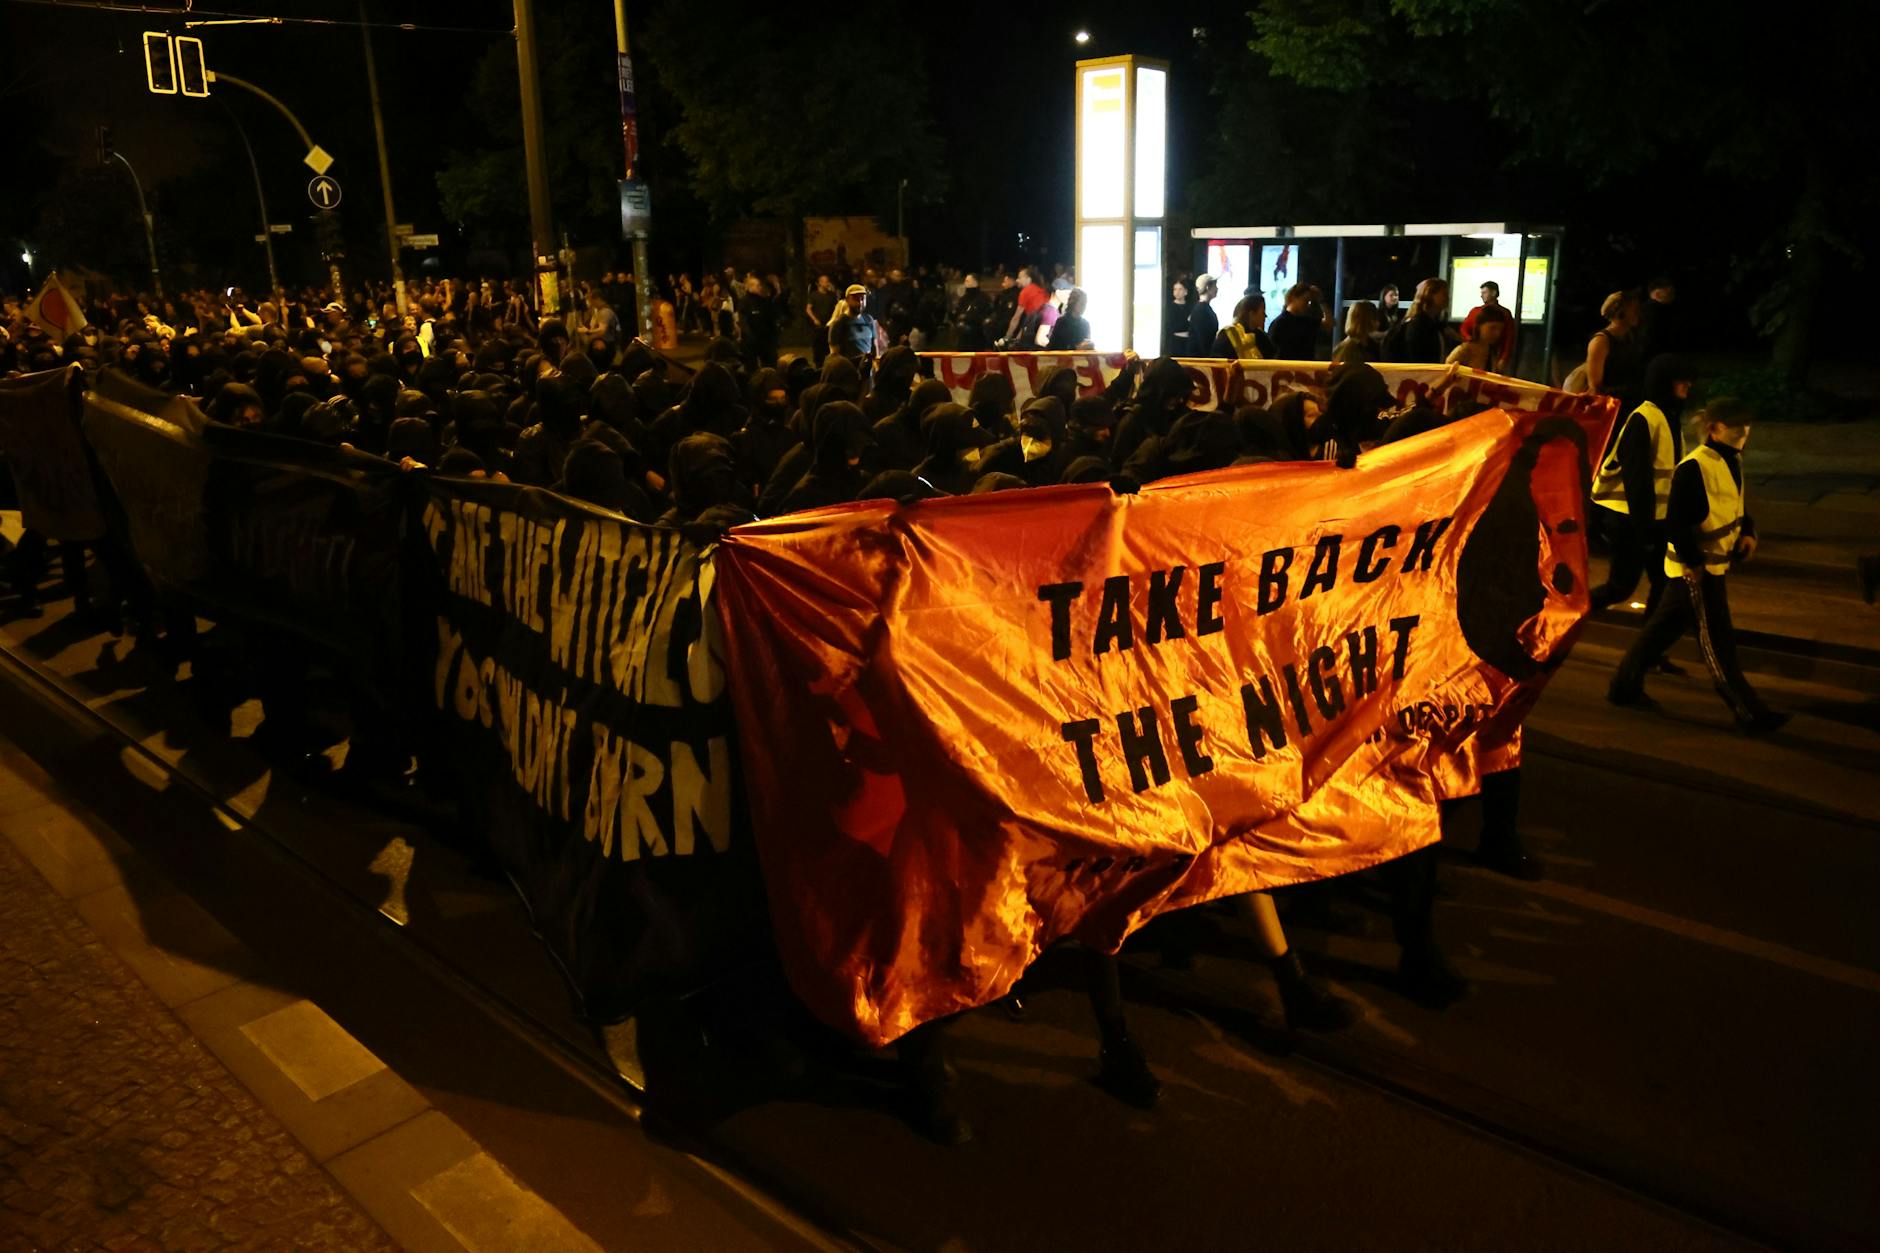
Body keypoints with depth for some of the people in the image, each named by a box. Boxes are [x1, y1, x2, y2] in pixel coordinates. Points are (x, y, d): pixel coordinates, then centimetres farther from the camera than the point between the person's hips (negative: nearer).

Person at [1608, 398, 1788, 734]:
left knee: (1664, 627, 16)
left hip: (1715, 564, 9)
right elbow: (1675, 521, -24)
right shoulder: (1694, 468, -22)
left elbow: (1735, 505, 22)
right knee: (1717, 643, -1)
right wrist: (1692, 563, -22)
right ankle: (1749, 715, 6)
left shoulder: (1732, 460, 9)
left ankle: (1624, 686, 27)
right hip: (1697, 569, -9)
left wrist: (1748, 532, 4)